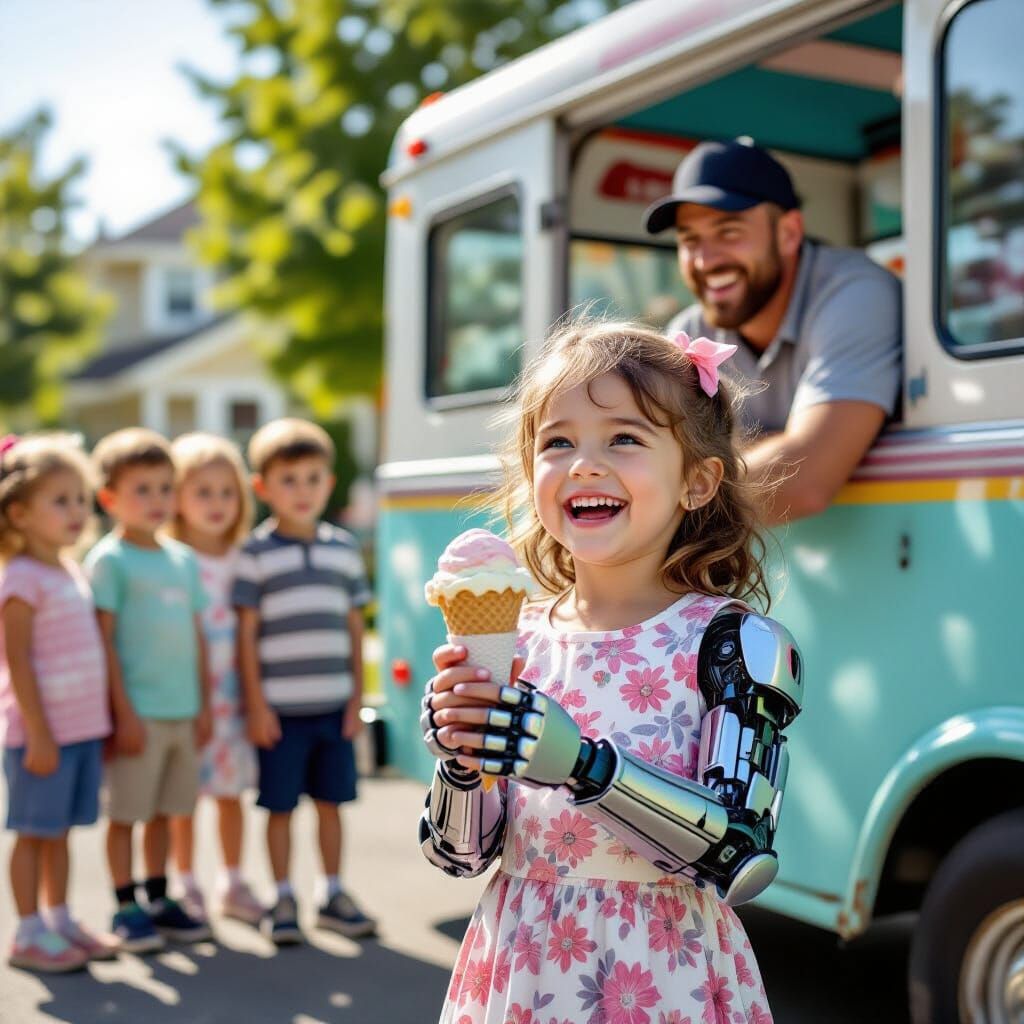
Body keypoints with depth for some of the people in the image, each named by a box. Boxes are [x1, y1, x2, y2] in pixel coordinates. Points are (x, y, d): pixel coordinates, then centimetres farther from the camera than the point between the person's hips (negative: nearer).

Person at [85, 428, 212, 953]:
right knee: (126, 811, 3)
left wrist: (204, 703, 12)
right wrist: (124, 711, -13)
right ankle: (126, 908, 15)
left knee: (164, 810, 14)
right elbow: (104, 639, -10)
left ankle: (159, 899, 26)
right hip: (139, 711, -6)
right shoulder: (108, 560, -7)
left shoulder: (183, 559, 11)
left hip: (184, 710, 6)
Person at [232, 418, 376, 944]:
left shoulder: (344, 549, 7)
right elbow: (246, 634, -4)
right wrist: (256, 704, -7)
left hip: (334, 704, 3)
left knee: (330, 802, 12)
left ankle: (333, 895, 26)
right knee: (280, 806, 5)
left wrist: (357, 696, 7)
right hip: (280, 707, -3)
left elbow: (354, 628, 10)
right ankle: (283, 900, 20)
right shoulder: (255, 552, -4)